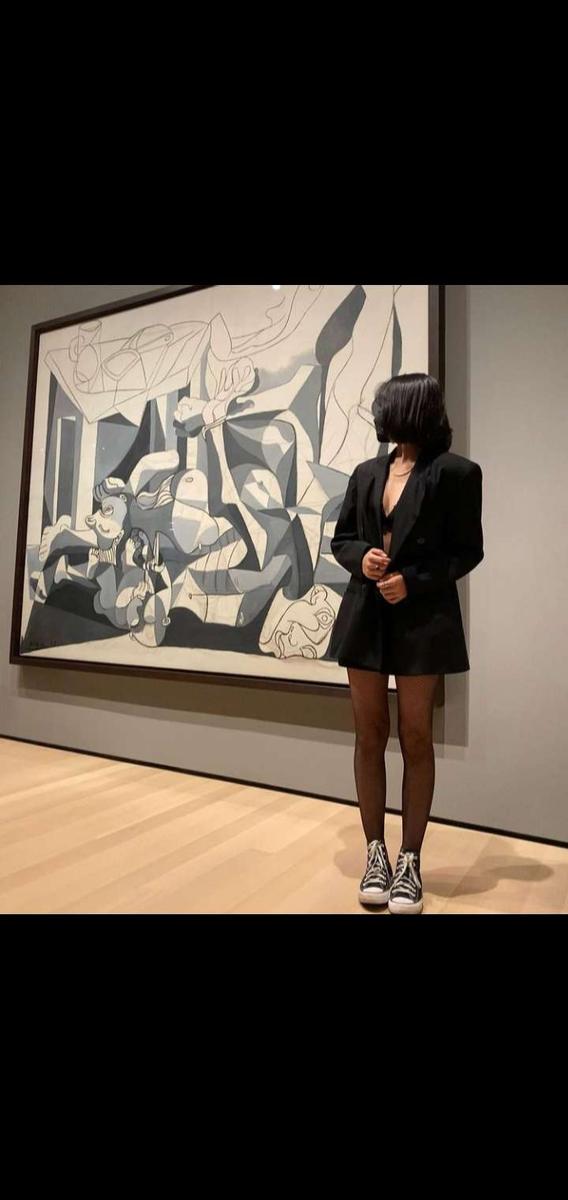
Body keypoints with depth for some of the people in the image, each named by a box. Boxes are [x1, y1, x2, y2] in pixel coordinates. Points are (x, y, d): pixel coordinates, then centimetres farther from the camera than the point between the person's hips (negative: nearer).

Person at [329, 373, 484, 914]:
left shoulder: (455, 472, -4)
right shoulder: (366, 472, 11)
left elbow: (467, 551, -5)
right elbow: (341, 537, 13)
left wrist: (414, 582, -16)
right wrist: (361, 556, -9)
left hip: (422, 617, -4)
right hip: (365, 614, 5)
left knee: (415, 740, 6)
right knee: (369, 736, 9)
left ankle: (410, 860, 22)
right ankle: (376, 852, 25)